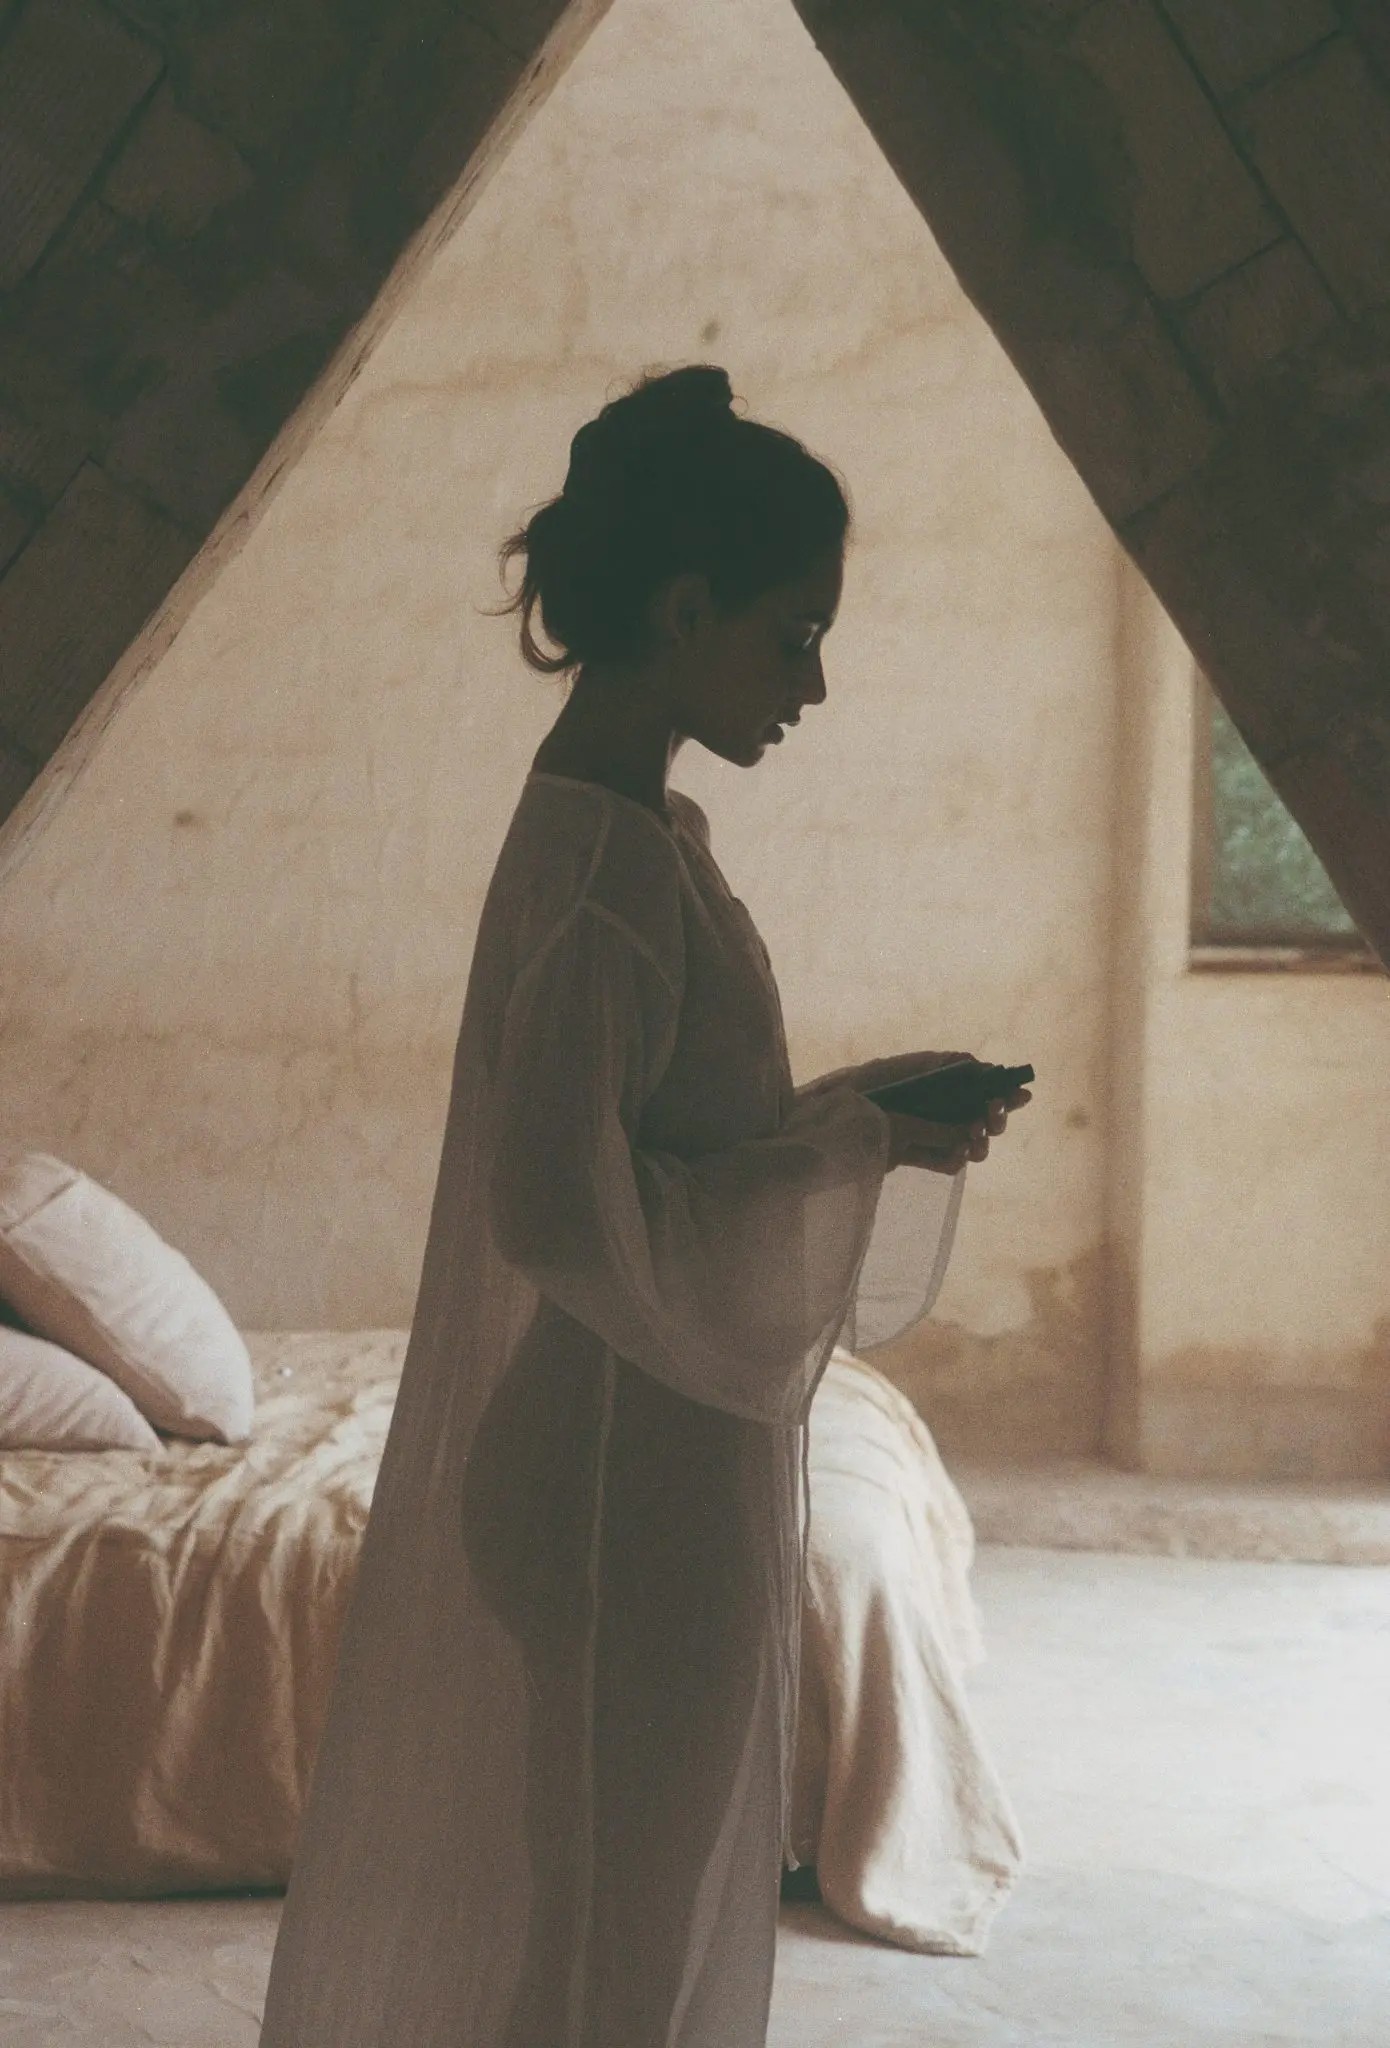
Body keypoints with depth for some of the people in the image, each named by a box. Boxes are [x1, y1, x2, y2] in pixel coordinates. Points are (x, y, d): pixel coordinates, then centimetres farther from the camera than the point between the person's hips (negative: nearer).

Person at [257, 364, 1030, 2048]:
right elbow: (569, 1208, -27)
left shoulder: (619, 827, 8)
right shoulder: (607, 858, -22)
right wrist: (856, 1148, -20)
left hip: (642, 1455, 10)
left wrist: (847, 1107, 7)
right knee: (612, 1906, 6)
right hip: (635, 1479, -10)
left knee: (627, 1888, 21)